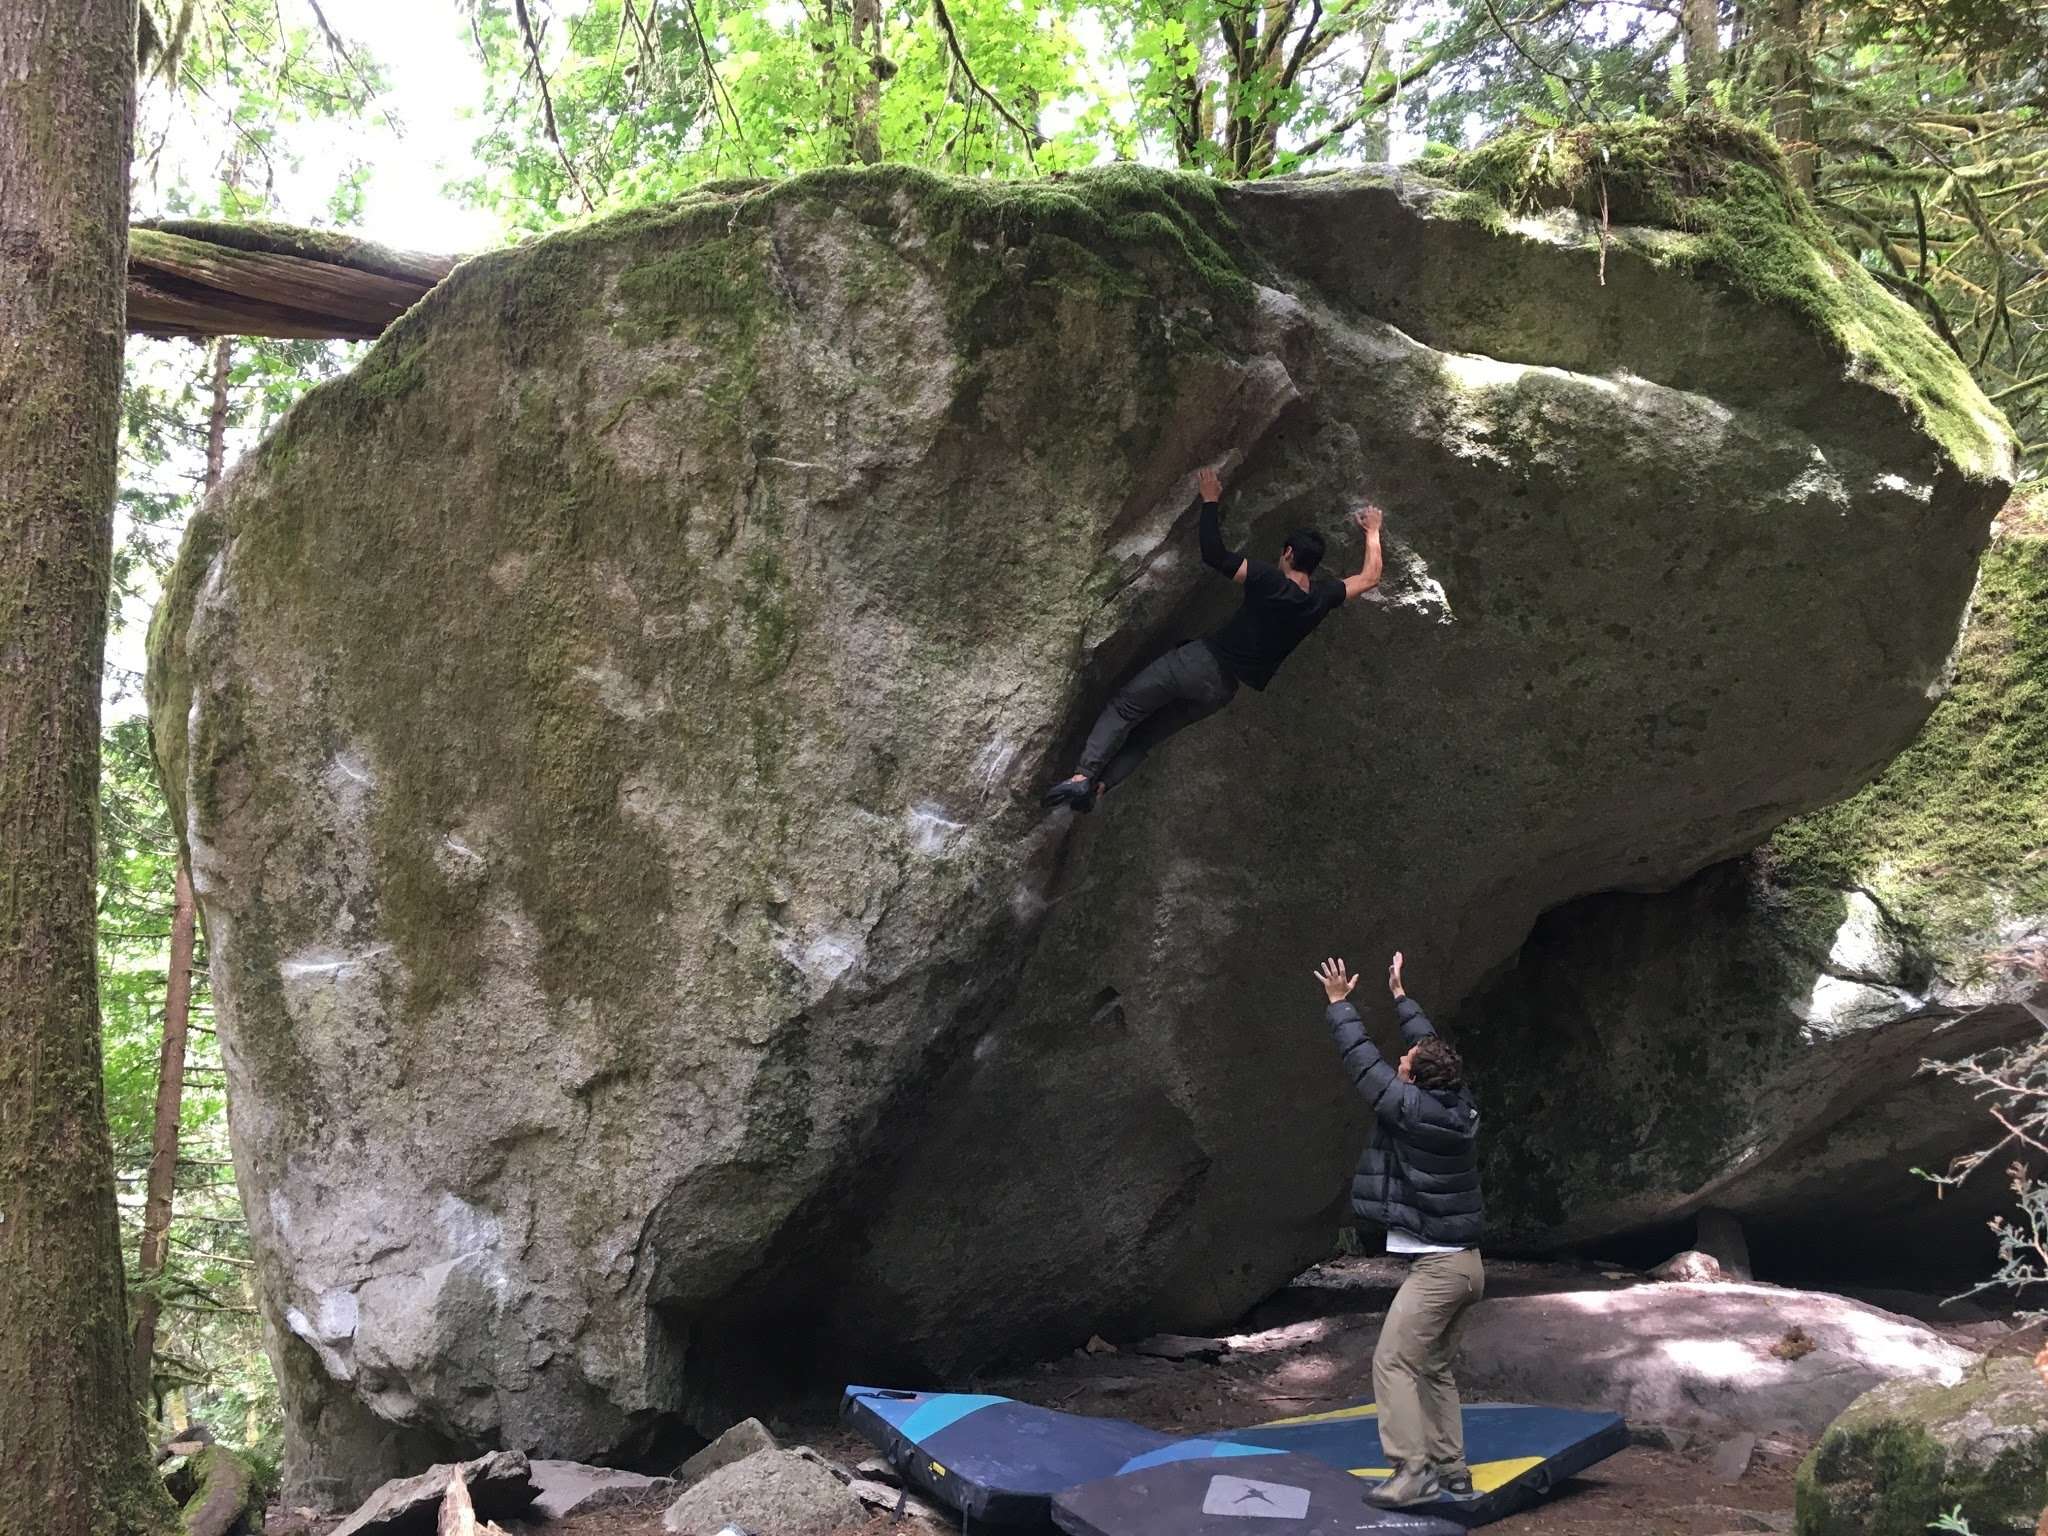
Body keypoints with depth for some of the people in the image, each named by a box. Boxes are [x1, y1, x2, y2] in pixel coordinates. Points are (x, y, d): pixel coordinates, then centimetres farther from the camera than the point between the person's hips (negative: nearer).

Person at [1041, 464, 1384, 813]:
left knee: (1125, 708, -2)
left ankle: (1082, 776, -20)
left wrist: (1210, 500, -5)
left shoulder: (1269, 581, -14)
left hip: (1202, 662, -5)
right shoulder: (1322, 598, 1)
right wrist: (1373, 531, 32)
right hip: (1223, 691, 5)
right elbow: (1369, 577, 19)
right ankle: (1097, 787, -4)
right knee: (1147, 735, 14)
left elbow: (1213, 554, -16)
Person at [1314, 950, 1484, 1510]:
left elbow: (1362, 1059, -10)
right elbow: (1432, 1046, 17)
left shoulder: (1411, 1109, -19)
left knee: (1393, 1361, -9)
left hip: (1438, 1265, -9)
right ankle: (1451, 1470, 19)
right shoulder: (1459, 1104, 2)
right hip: (1461, 1261, 9)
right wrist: (1399, 994, 27)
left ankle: (1413, 1471, -14)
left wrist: (1339, 1002, 3)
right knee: (1432, 1367, 16)